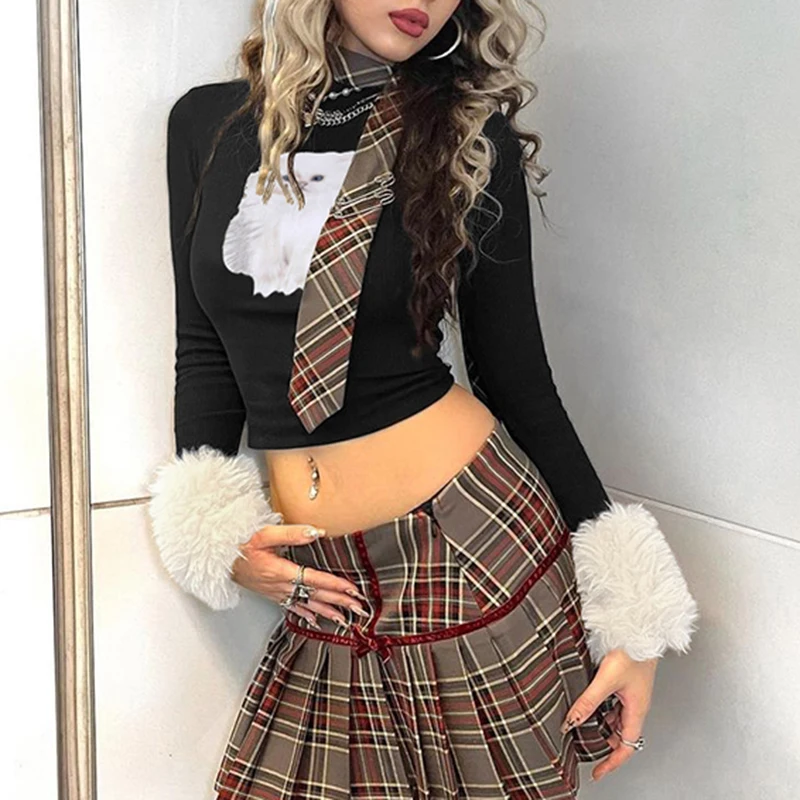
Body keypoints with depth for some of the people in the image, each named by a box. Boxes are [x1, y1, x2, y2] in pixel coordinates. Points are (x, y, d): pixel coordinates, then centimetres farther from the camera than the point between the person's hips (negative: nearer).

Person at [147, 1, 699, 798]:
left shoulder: (469, 136, -2)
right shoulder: (205, 123, 5)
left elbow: (517, 378, 0)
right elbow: (205, 351, 11)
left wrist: (630, 612, -3)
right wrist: (211, 529, -1)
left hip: (472, 547, -2)